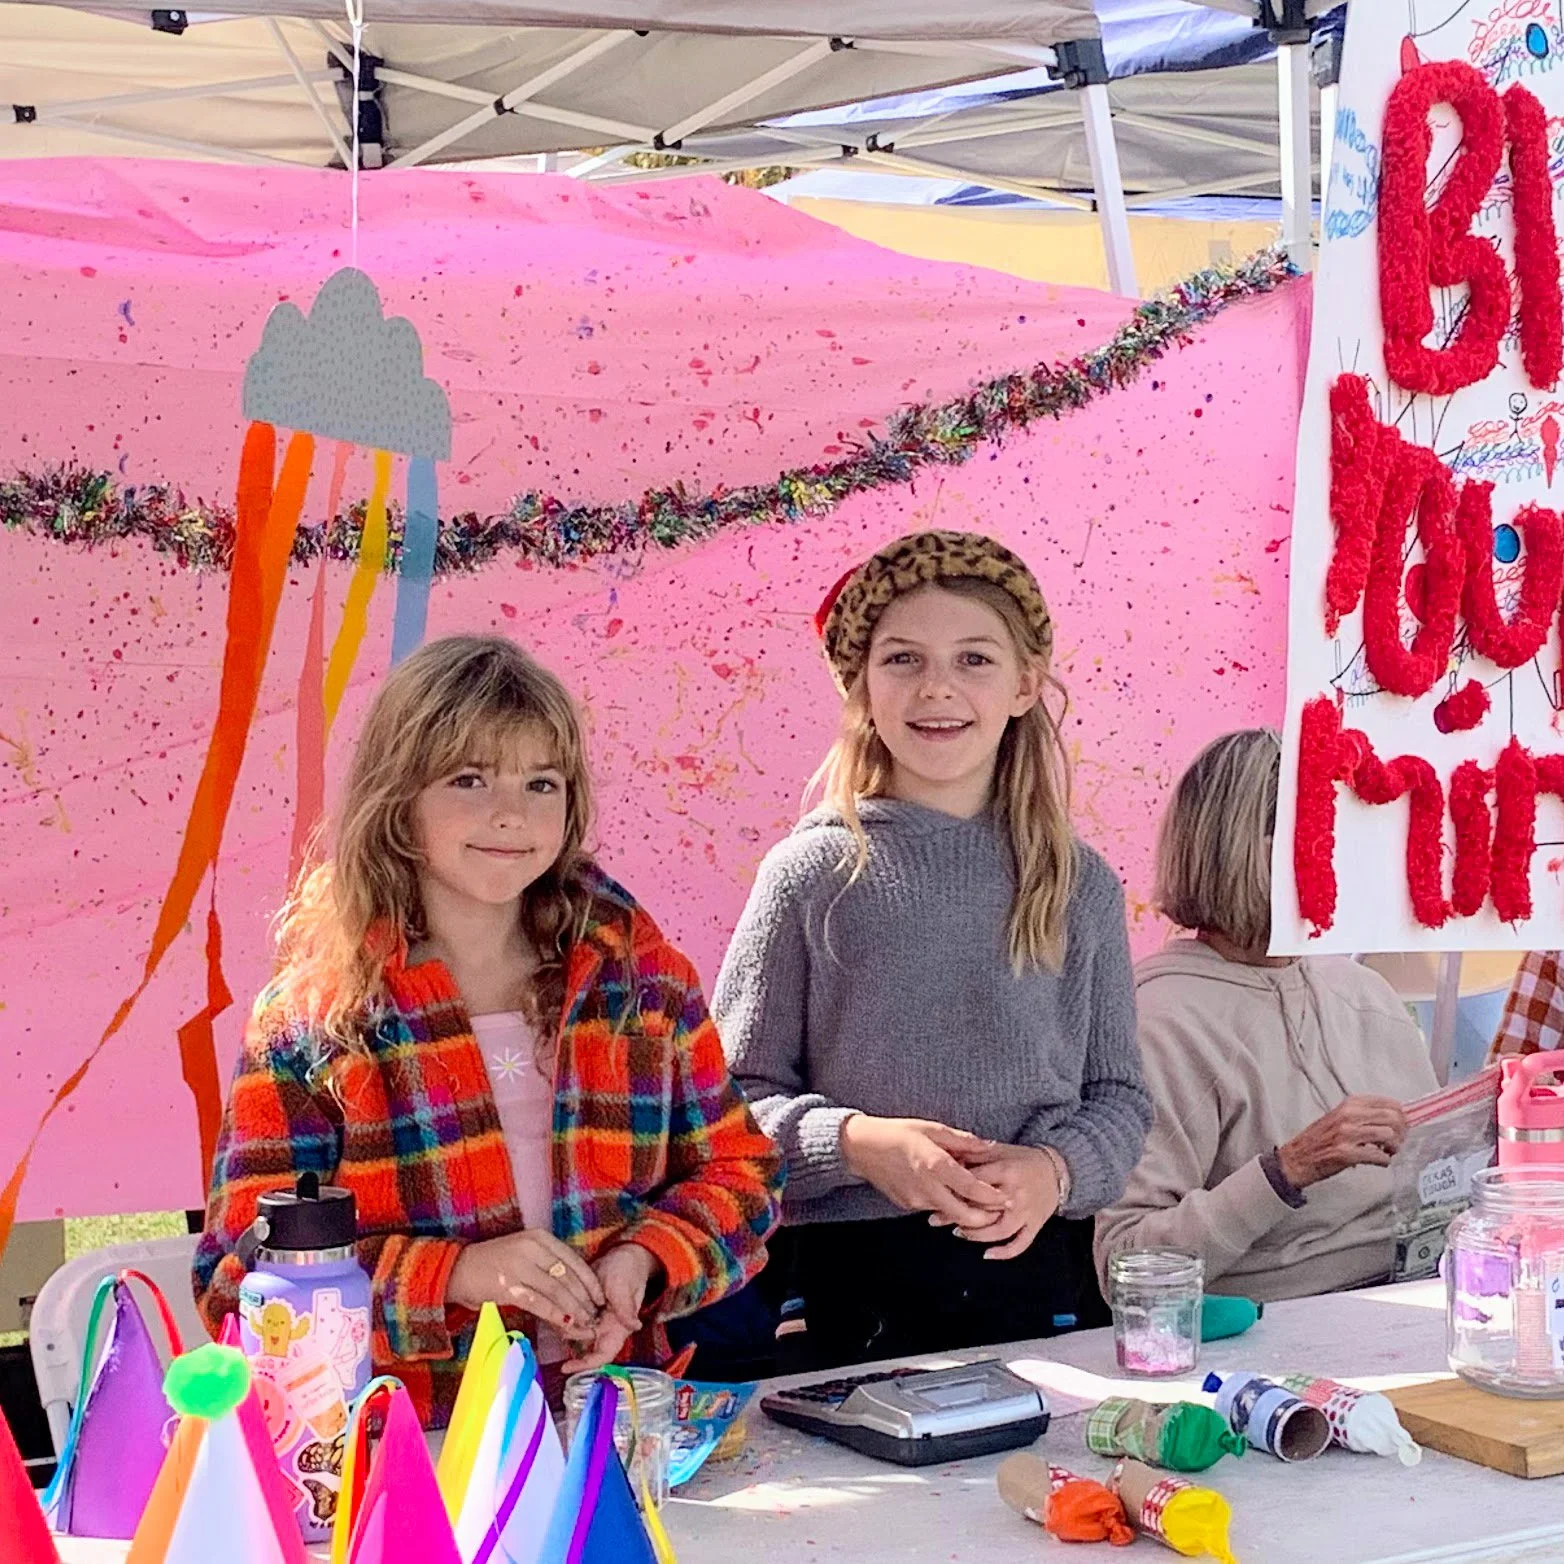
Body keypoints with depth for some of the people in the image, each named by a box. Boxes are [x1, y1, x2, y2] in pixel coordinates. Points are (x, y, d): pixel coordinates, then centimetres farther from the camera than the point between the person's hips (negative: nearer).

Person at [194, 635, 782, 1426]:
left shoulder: (639, 973, 8)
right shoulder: (312, 1018, -1)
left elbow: (739, 1171, 14)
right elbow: (238, 1281, -4)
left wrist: (644, 1259, -6)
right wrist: (456, 1273, -17)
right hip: (404, 1450, -2)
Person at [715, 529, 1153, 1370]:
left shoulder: (1080, 882, 5)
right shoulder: (813, 871, -3)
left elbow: (1119, 1094, 9)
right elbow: (733, 1093, -2)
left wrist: (1057, 1170, -10)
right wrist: (853, 1142, -19)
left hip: (1038, 1273, 2)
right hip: (853, 1289, -2)